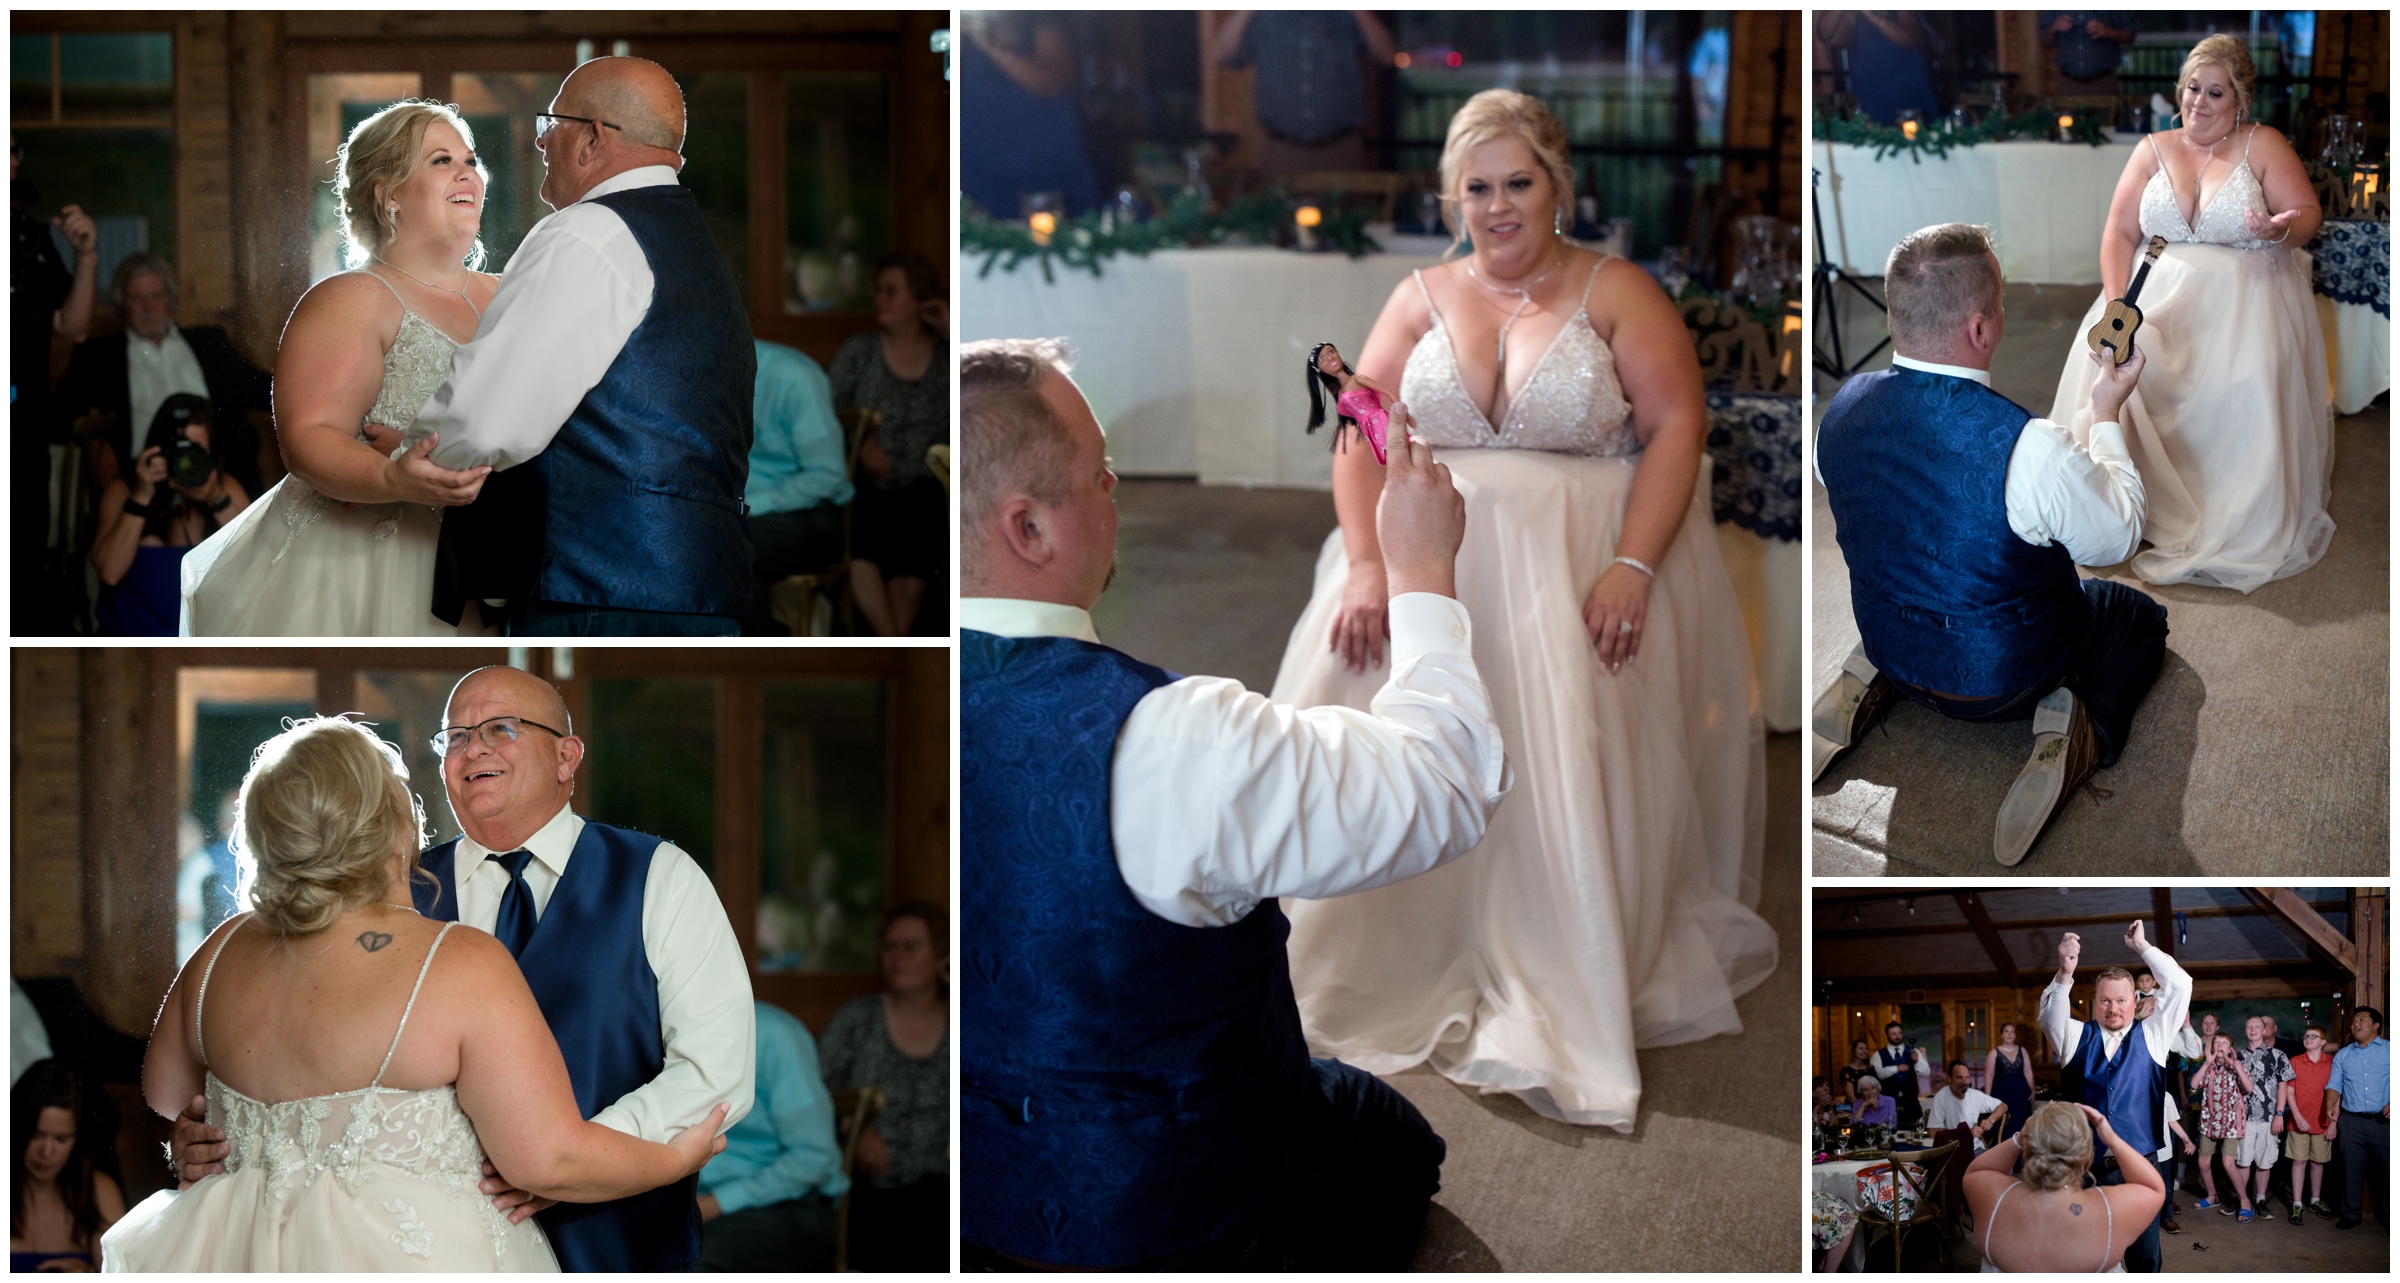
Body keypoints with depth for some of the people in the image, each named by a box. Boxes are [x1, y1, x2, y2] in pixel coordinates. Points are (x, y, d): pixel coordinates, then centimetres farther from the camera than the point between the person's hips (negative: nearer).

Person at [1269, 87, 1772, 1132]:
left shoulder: (1616, 293, 5)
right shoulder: (1422, 298, 14)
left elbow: (1676, 427, -5)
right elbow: (1361, 433, 5)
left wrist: (1632, 567, -19)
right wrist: (1367, 562, -12)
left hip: (1582, 560, -3)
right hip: (1432, 547, 3)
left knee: (1563, 742, -24)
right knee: (1353, 704, -19)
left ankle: (1557, 1006, -18)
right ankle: (1379, 963, -7)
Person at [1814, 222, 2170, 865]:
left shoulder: (1844, 405, -18)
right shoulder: (2030, 449, -34)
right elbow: (2116, 536, -14)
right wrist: (2105, 416, -2)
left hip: (1889, 640, 5)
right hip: (2002, 680, -5)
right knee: (2142, 618, 21)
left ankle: (1867, 685, 15)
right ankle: (2080, 725, -5)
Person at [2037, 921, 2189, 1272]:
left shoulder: (2150, 1036, 7)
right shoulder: (2078, 1037, 7)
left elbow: (2180, 986, -2)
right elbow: (2050, 1018, -14)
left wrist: (2142, 946, -4)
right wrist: (2065, 973, -30)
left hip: (2138, 1167, 0)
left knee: (2144, 1257, 6)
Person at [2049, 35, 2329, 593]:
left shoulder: (2263, 145, 6)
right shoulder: (2154, 151, 13)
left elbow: (2308, 214, -1)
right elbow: (2120, 232, 7)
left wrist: (2281, 229, -26)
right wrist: (2115, 300, -9)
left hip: (2245, 293, -2)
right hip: (2161, 292, 3)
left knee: (2248, 385, -31)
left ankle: (2246, 530, -22)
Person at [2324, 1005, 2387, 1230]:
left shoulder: (2390, 1050, 4)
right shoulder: (2342, 1055, 13)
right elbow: (2334, 1085, 8)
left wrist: (2393, 1104, -19)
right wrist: (2330, 1106, -10)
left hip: (2383, 1121, -2)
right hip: (2351, 1122, 2)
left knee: (2386, 1170, 2)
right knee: (2352, 1170, 5)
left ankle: (2387, 1217, 14)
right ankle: (2350, 1214, 15)